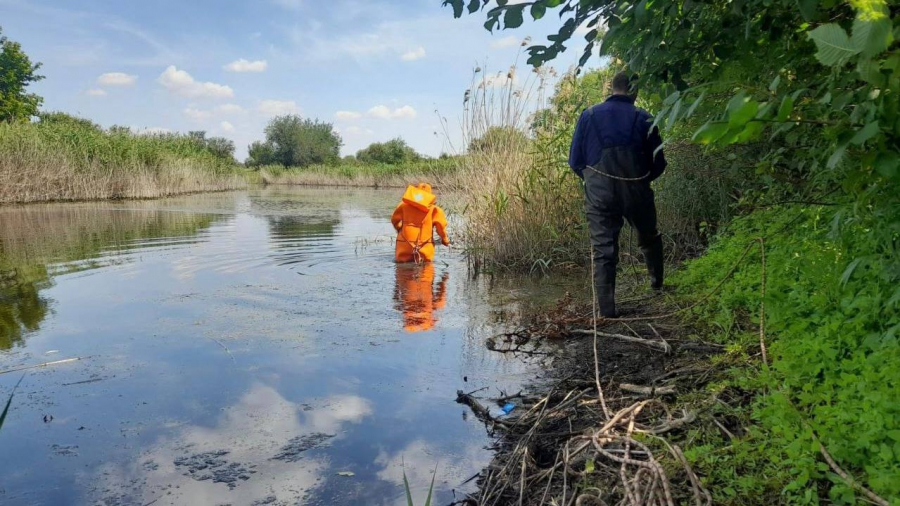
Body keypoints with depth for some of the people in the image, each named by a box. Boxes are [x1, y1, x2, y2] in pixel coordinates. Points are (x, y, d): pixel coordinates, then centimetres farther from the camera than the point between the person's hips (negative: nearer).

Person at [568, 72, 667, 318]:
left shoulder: (589, 115, 0)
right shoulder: (643, 119, -3)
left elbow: (575, 161, 1)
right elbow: (658, 164, 1)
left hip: (599, 194, 0)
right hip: (636, 191, 0)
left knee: (603, 251, 4)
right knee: (649, 239, 25)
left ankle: (606, 309, 1)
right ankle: (657, 281, 36)